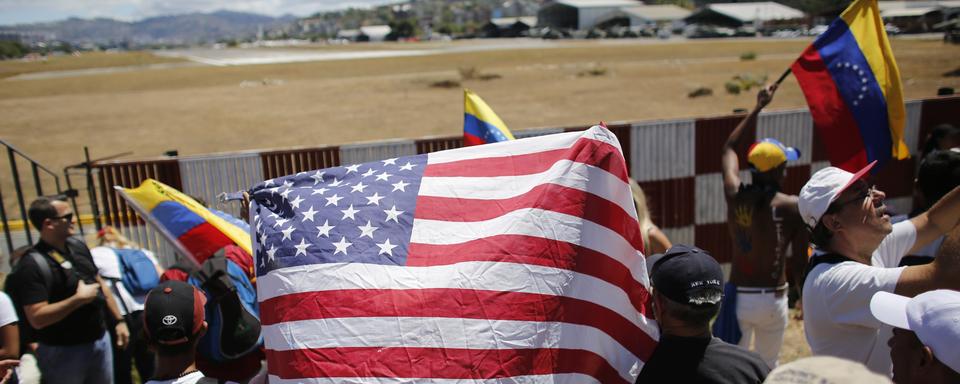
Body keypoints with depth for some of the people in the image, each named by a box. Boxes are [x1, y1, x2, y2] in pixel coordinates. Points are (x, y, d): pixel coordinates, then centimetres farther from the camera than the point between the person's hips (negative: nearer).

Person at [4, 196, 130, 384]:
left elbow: (100, 285, 13)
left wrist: (119, 320, 11)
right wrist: (79, 299, -23)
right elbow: (37, 318, -25)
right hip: (64, 352, -6)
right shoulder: (33, 264, -20)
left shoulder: (78, 246, 3)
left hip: (100, 339, 6)